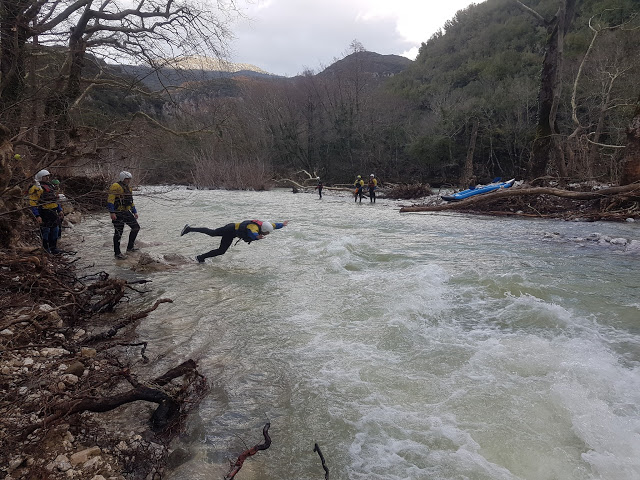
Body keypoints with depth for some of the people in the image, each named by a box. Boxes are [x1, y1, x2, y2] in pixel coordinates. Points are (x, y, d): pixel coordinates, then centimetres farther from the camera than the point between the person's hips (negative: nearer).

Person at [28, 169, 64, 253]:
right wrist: (37, 216, -21)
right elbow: (32, 204, -14)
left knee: (54, 230, 11)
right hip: (44, 214, -8)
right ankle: (46, 247, 13)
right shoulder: (36, 188, -10)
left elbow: (54, 200, 25)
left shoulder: (50, 186, 16)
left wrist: (59, 210, 16)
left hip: (53, 212, 8)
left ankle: (53, 247, 22)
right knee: (45, 230, -1)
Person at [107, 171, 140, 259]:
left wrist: (134, 212, 21)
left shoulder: (128, 188, 16)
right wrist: (112, 212, -25)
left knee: (136, 227, 8)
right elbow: (110, 200, -19)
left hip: (126, 212, 8)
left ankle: (130, 246, 21)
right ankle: (117, 253, 9)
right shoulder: (115, 187, -12)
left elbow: (131, 201, 24)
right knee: (118, 233, -1)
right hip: (118, 214, -8)